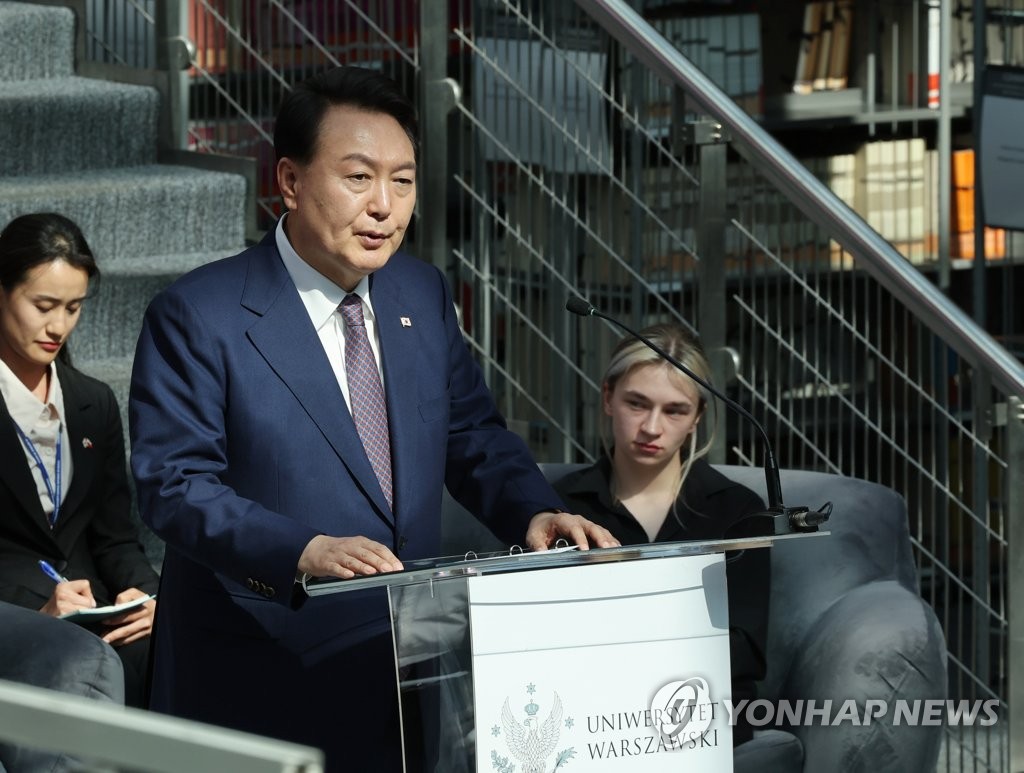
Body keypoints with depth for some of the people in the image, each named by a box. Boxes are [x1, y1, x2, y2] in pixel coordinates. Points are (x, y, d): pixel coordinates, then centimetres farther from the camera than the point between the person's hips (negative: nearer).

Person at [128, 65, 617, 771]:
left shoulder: (424, 294, 8)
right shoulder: (197, 318, -11)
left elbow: (472, 435, 15)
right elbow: (175, 486, -16)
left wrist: (535, 511, -5)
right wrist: (303, 552, -31)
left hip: (413, 670, 5)